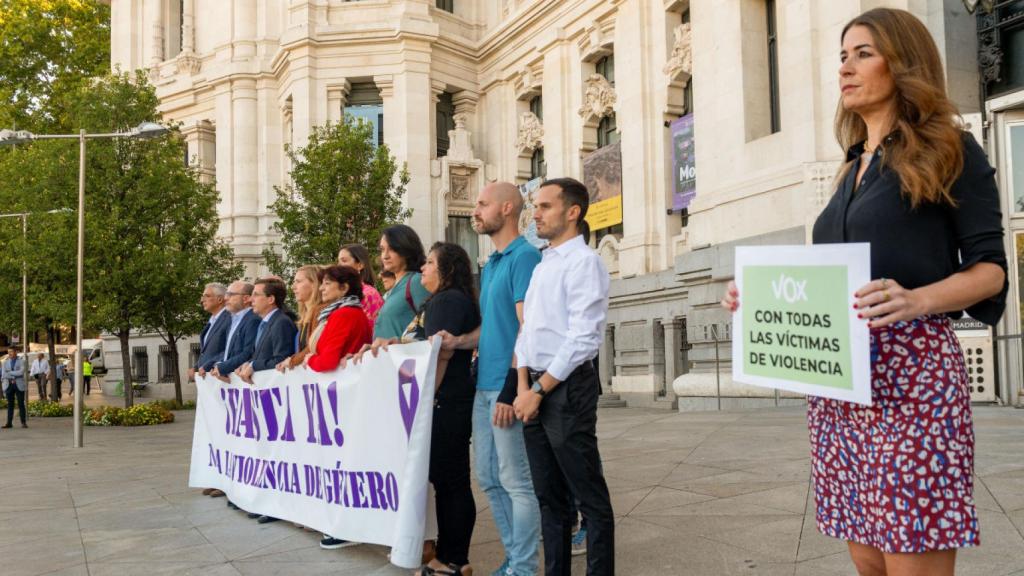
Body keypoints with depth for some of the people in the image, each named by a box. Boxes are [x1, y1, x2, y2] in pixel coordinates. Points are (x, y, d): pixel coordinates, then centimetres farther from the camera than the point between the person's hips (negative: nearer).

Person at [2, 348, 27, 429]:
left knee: (21, 404, -2)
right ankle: (9, 423, 4)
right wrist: (12, 377, -13)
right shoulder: (5, 362, 10)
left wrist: (9, 372, -9)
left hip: (19, 385, -3)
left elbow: (21, 372, -15)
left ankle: (23, 423, 0)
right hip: (9, 385, 3)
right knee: (10, 404, 3)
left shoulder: (21, 361, 0)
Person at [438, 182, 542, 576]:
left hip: (506, 387, -9)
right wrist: (459, 341, 2)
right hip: (484, 387, 9)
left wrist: (510, 388, -21)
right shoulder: (489, 265, 17)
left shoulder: (524, 256, -10)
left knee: (516, 481, -1)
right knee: (488, 478, 14)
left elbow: (527, 327, -17)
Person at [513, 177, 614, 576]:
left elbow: (583, 337, -17)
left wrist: (539, 389, -15)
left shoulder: (583, 261, -10)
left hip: (567, 389, -8)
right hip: (536, 389, 9)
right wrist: (523, 384, 1)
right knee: (549, 496, 15)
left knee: (590, 497, -1)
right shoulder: (542, 265, 17)